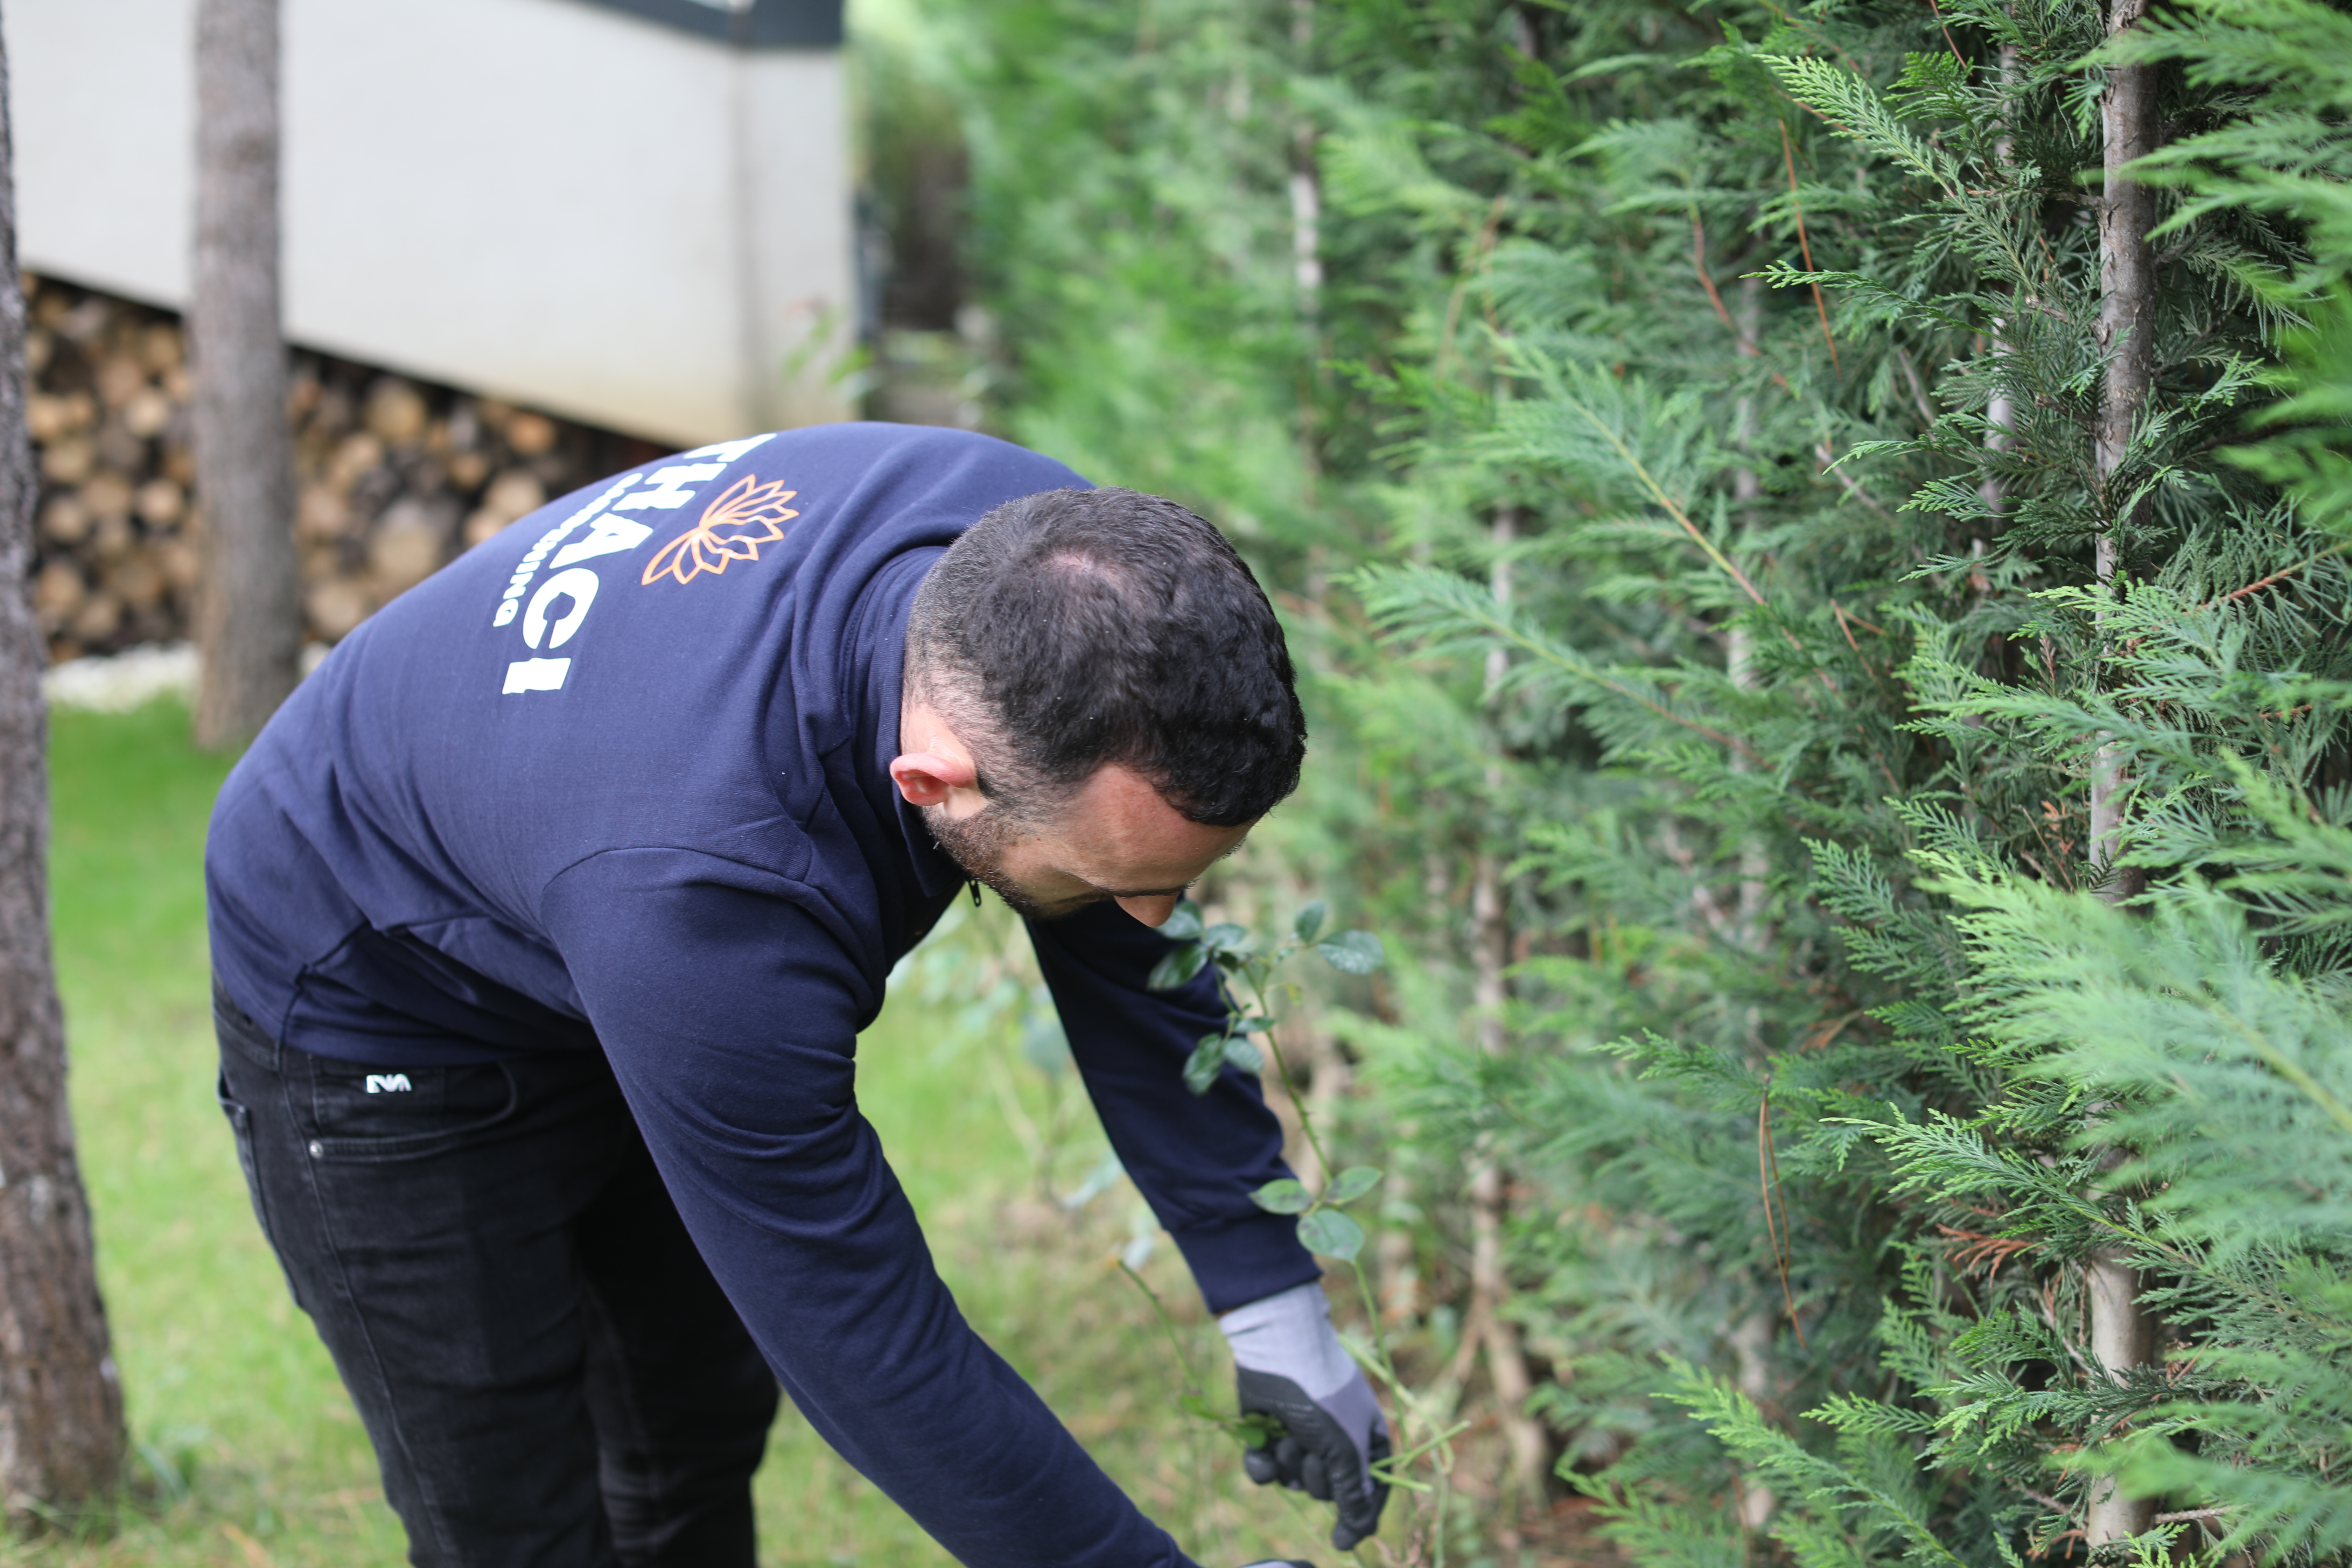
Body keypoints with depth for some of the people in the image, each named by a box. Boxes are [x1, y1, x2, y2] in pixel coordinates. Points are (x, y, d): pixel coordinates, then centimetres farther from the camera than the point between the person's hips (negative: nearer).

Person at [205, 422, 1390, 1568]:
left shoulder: (1034, 558, -27)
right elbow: (866, 1341, -35)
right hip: (386, 1023, -7)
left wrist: (1270, 1302, -11)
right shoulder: (700, 885, -47)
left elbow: (1132, 961, -11)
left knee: (702, 1439, 16)